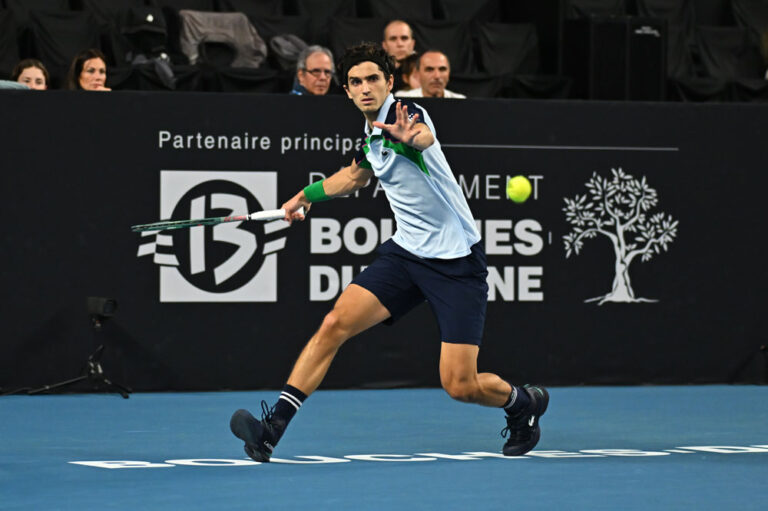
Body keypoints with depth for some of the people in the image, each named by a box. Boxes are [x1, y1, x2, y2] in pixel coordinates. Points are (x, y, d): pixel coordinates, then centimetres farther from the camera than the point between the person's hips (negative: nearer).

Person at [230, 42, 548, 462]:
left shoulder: (405, 114, -16)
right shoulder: (372, 134, 9)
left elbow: (425, 137, -43)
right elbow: (356, 175, 34)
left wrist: (411, 139, -66)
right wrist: (306, 195, 41)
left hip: (457, 261, -7)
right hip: (406, 251, 7)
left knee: (460, 386, -9)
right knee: (335, 323, -13)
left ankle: (525, 402, 24)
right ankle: (273, 427, -14)